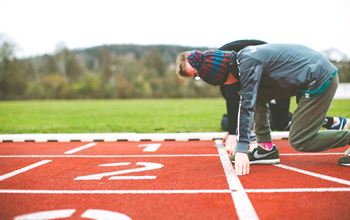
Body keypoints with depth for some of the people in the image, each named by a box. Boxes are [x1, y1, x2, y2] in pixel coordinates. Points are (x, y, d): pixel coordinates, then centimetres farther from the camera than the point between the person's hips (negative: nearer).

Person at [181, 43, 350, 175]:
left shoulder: (249, 62, -21)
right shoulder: (242, 59, 7)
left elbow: (247, 105, -25)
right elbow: (247, 101, 13)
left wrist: (241, 148, -25)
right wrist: (238, 138, 15)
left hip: (321, 79, -10)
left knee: (299, 142, -7)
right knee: (258, 94, 5)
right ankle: (266, 147, 8)